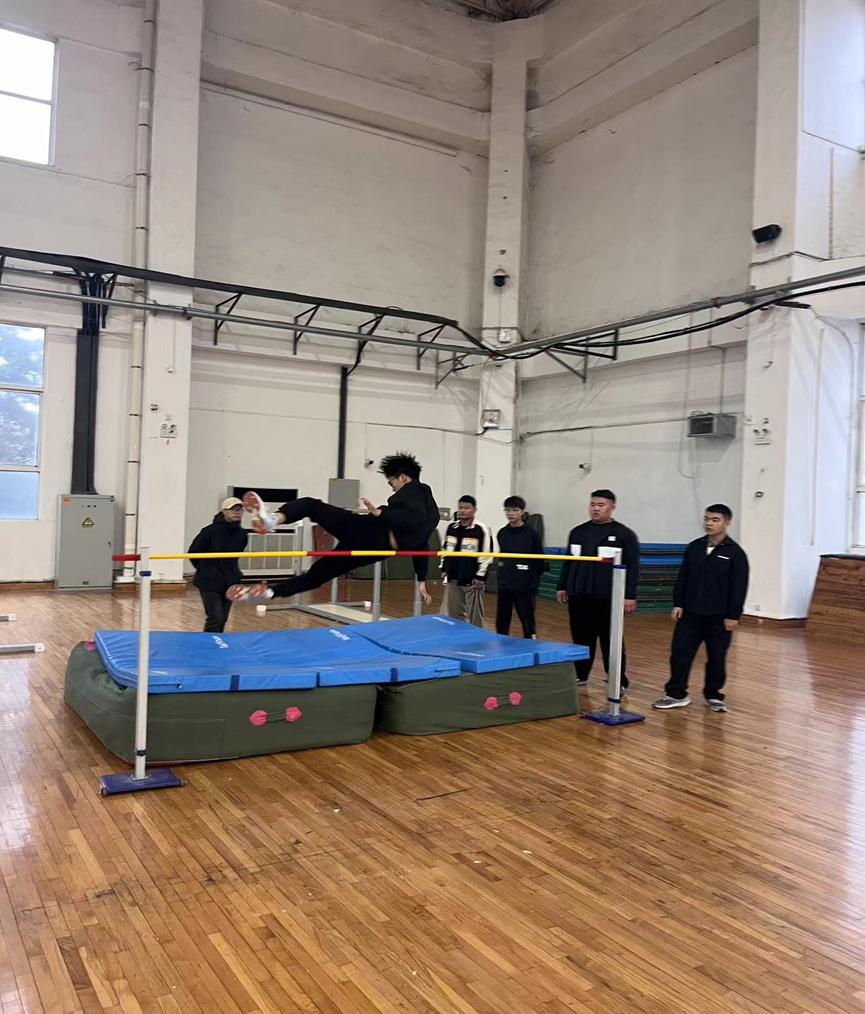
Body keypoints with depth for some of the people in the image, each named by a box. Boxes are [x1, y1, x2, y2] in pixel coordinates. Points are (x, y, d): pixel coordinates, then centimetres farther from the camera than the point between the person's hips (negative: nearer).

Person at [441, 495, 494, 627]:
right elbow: (445, 551, 20)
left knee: (474, 617, 0)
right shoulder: (451, 528, 9)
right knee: (454, 615, 13)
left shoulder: (482, 529, -11)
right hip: (453, 579, 6)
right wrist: (444, 569, 14)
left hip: (472, 580, -6)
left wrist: (480, 577, -14)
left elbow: (487, 555, -12)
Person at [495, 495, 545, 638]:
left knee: (528, 622, 0)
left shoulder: (532, 534, -8)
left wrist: (533, 581, -7)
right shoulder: (502, 533, 6)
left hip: (525, 587, -5)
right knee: (501, 623, 10)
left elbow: (540, 561, -5)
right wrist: (502, 575, 14)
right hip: (504, 586, 5)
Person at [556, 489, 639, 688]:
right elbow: (568, 562, 17)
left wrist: (630, 595, -10)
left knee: (610, 641, 0)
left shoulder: (624, 534, -2)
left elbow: (632, 567, -5)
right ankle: (580, 675, 23)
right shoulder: (578, 532, 12)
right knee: (581, 639, 10)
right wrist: (562, 586, 13)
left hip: (608, 597, -4)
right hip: (578, 595, 4)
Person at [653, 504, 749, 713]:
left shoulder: (735, 552, -7)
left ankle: (714, 695, 25)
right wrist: (678, 603, 4)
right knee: (680, 652, 1)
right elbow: (682, 578, 10)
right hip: (691, 612, 3)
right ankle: (676, 694, 10)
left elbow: (739, 587, -8)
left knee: (716, 658, 8)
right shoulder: (694, 547, 6)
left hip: (719, 616, -3)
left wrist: (733, 615, -11)